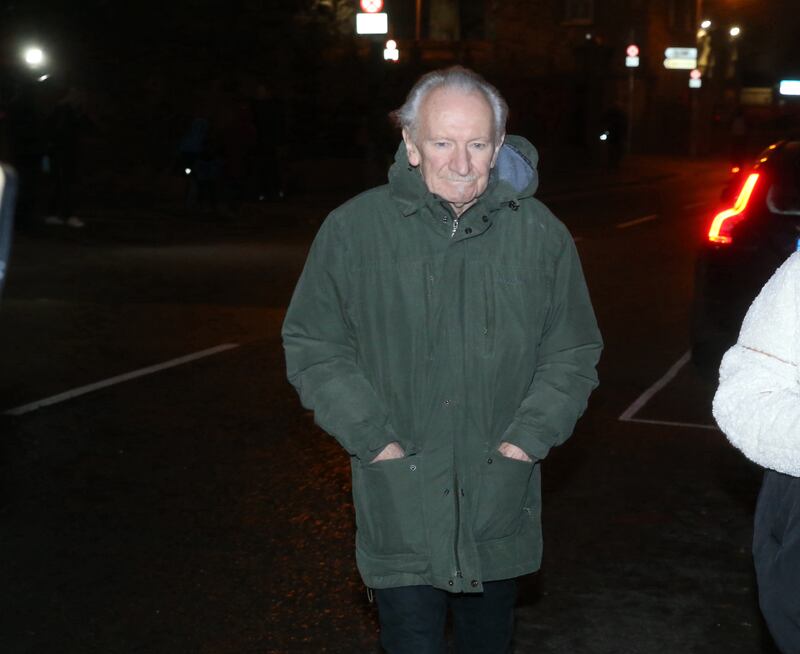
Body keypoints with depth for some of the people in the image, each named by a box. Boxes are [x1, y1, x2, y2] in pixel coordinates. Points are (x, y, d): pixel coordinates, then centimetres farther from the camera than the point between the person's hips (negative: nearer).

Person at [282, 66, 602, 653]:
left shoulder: (541, 235, -1)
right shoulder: (354, 230, -6)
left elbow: (573, 355, 7)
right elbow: (312, 346, 0)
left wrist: (527, 439, -4)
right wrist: (374, 439, -9)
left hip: (499, 508, 2)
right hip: (399, 510, -2)